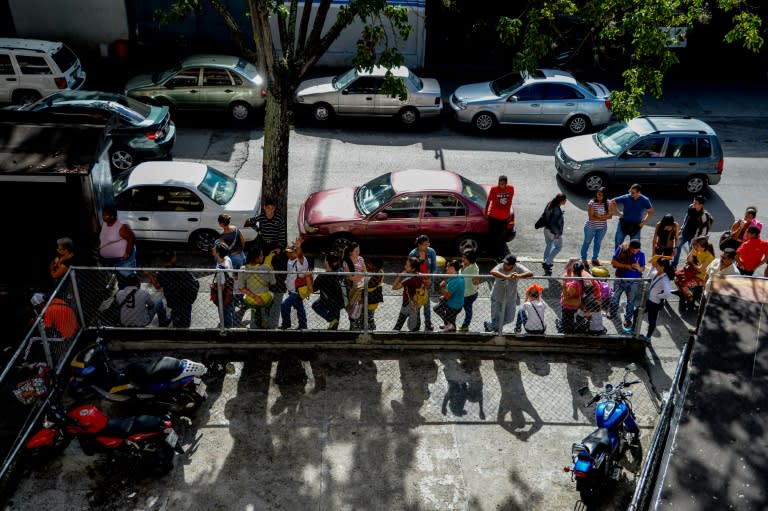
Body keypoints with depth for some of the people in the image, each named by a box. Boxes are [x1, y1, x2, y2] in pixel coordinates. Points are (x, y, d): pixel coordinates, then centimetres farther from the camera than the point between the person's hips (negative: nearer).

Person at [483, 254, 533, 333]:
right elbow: (492, 272, -50)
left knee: (509, 319, 19)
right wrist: (506, 277, -65)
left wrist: (519, 276, -51)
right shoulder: (500, 267, -28)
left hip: (511, 298, 4)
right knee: (496, 319, 4)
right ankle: (488, 325, 39)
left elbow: (530, 273, -32)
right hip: (497, 298, -4)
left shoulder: (518, 267, -19)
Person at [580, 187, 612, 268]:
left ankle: (595, 259, 38)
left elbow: (610, 216, -8)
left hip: (602, 228, 4)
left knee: (598, 243, 19)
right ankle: (583, 259, 28)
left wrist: (599, 216, -24)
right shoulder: (592, 203, -20)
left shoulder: (608, 203, -7)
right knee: (587, 242, 13)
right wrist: (604, 217, -21)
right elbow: (591, 217, -23)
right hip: (591, 227, -4)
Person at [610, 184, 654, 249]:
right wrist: (618, 213, -5)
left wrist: (644, 221, -4)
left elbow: (650, 211, 5)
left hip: (636, 226, 0)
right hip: (623, 224, 0)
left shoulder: (644, 200, -8)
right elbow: (612, 202, -3)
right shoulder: (626, 198, -11)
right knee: (618, 243, 7)